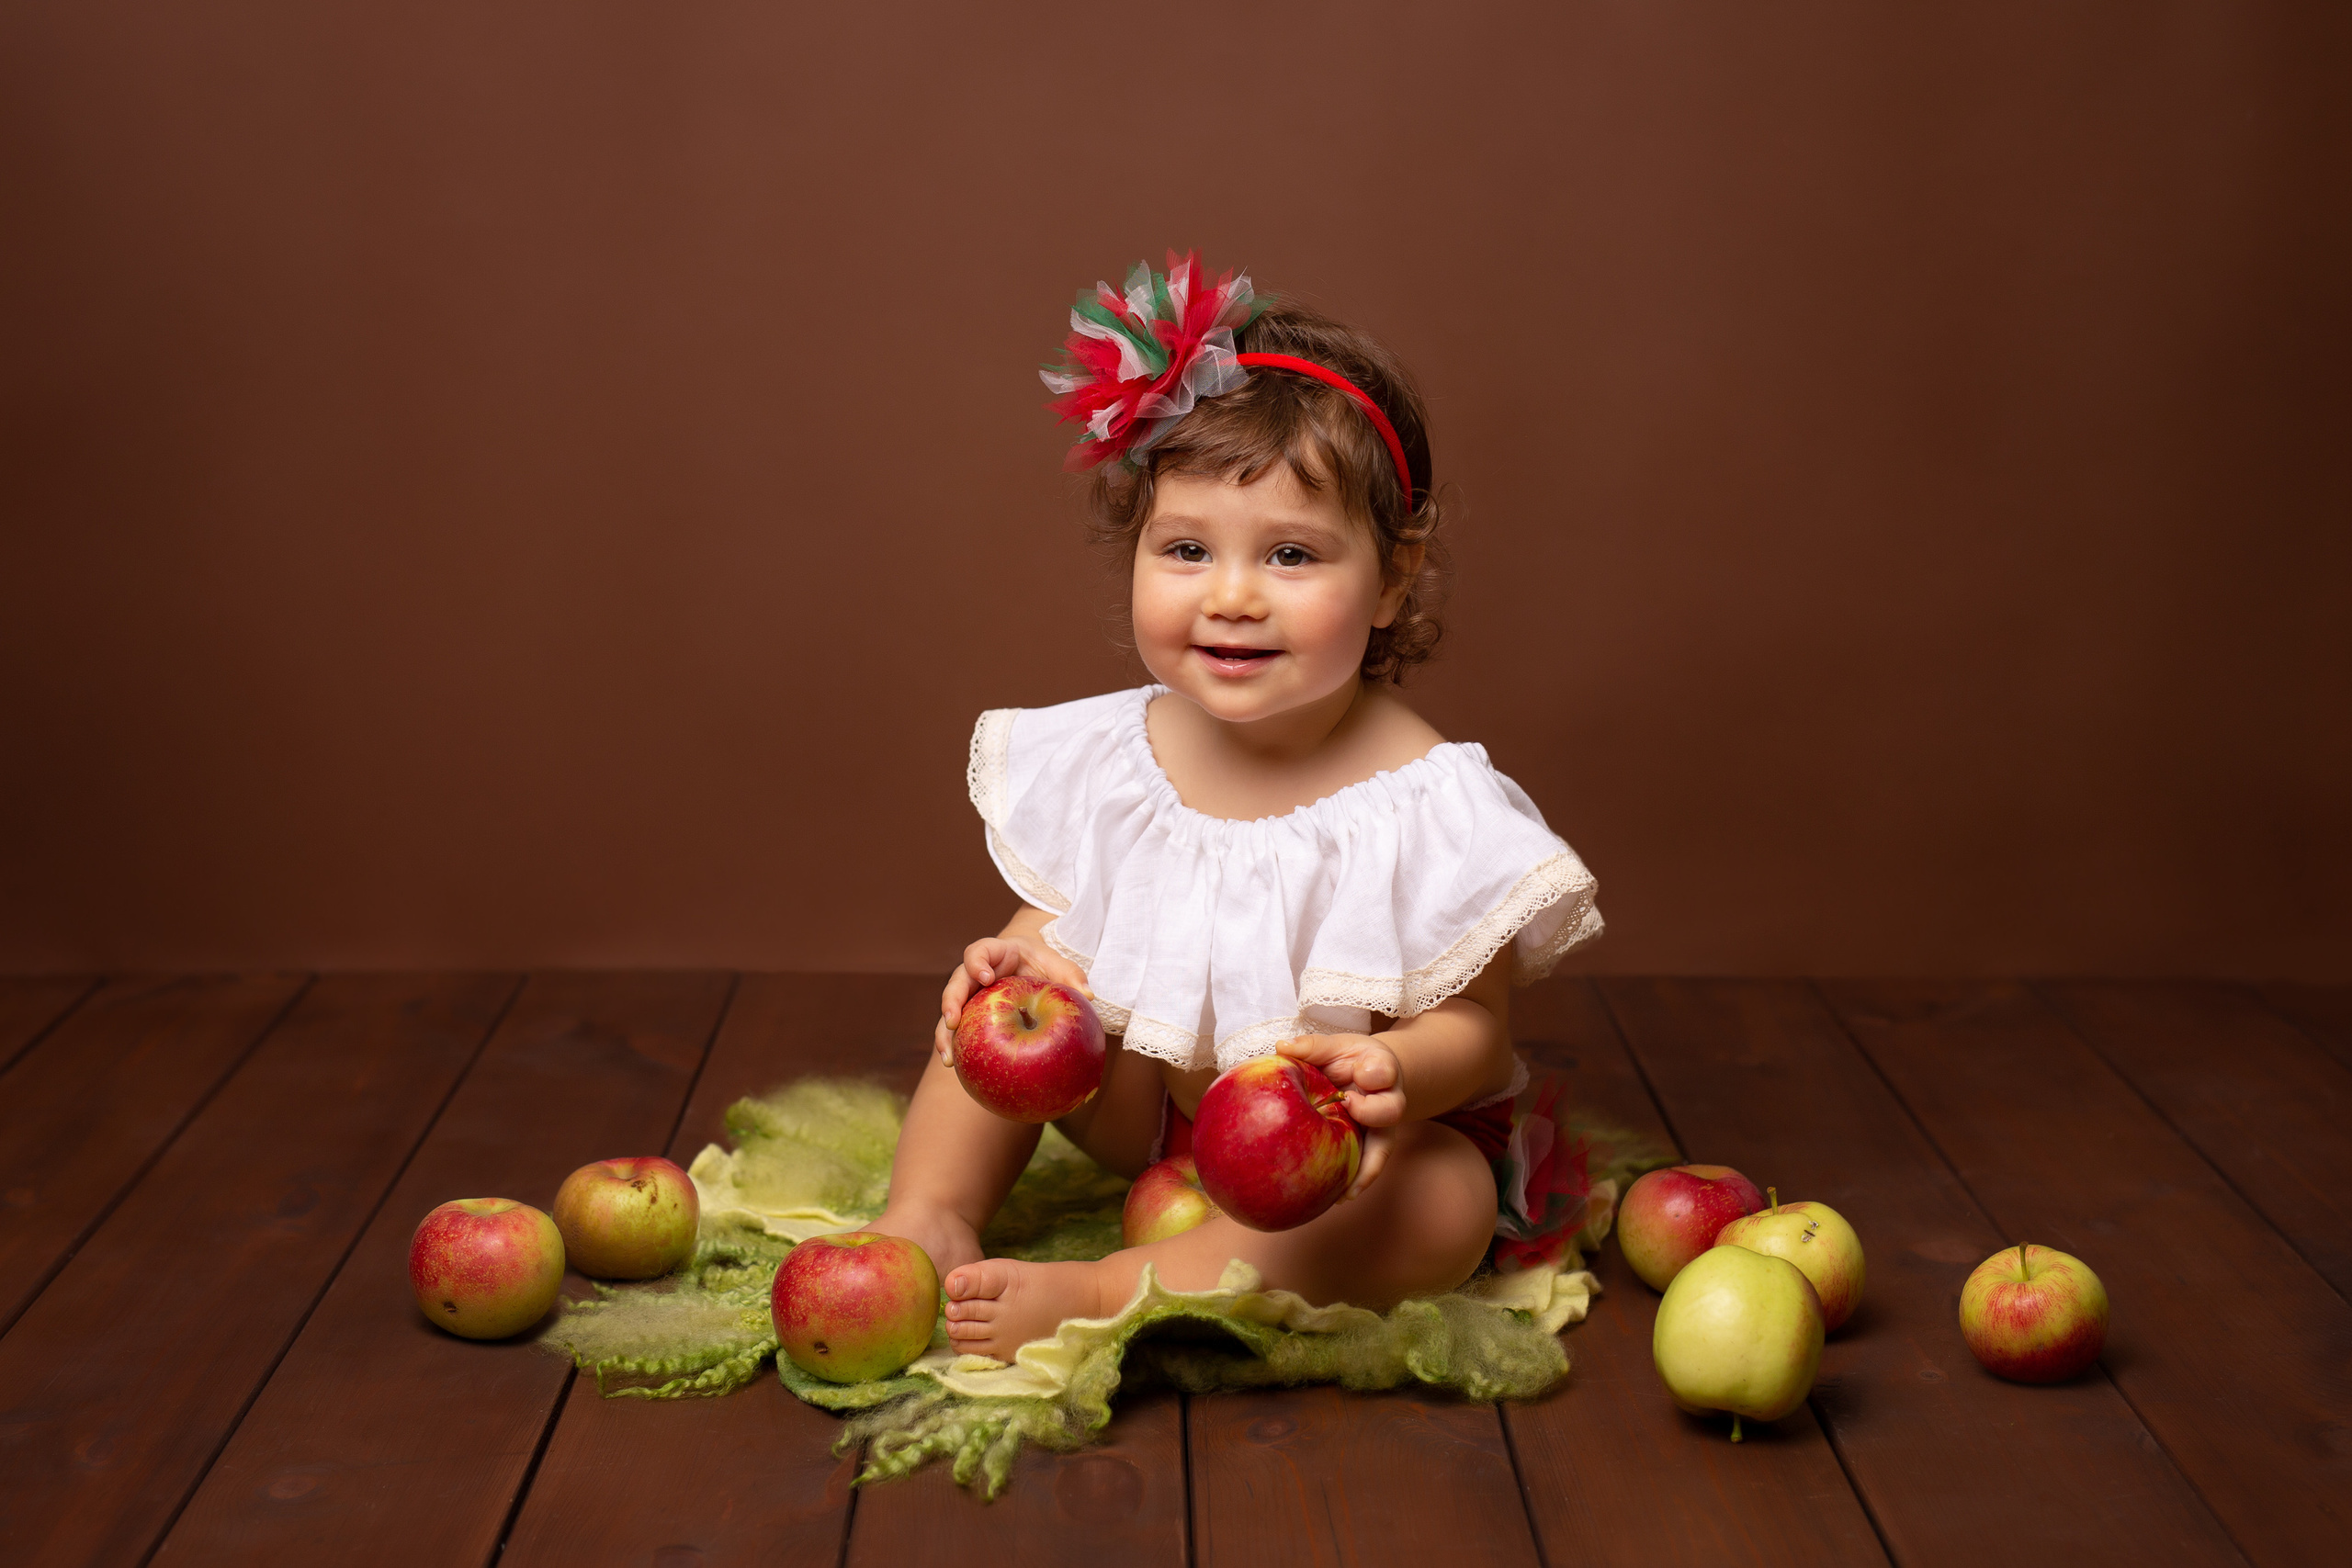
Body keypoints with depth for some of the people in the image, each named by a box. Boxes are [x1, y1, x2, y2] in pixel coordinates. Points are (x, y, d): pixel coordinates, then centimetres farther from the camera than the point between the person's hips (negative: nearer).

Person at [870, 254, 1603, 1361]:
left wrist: (1392, 1076, -43)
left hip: (1339, 1150, -4)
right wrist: (1020, 959, -21)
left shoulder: (1423, 802, -24)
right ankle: (929, 1210, -11)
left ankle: (1100, 1295, -37)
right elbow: (1061, 914, 4)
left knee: (1444, 1207, -35)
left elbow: (1475, 1024, -19)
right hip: (1150, 1105, 5)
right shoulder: (1112, 760, -10)